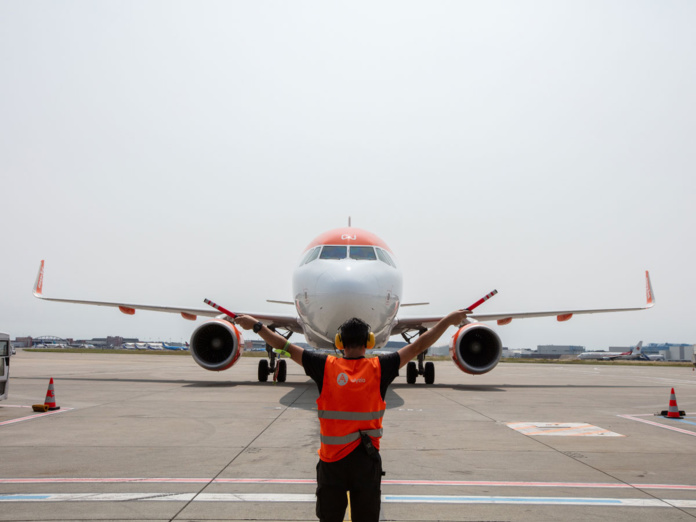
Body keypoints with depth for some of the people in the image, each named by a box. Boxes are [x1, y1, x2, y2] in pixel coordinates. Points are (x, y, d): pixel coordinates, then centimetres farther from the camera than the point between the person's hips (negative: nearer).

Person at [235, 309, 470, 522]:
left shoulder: (326, 366, -6)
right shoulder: (379, 368, -7)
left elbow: (284, 346, -1)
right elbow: (419, 346, -3)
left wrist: (256, 325, 10)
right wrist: (448, 320, 4)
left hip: (331, 460, 1)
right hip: (367, 460, 0)